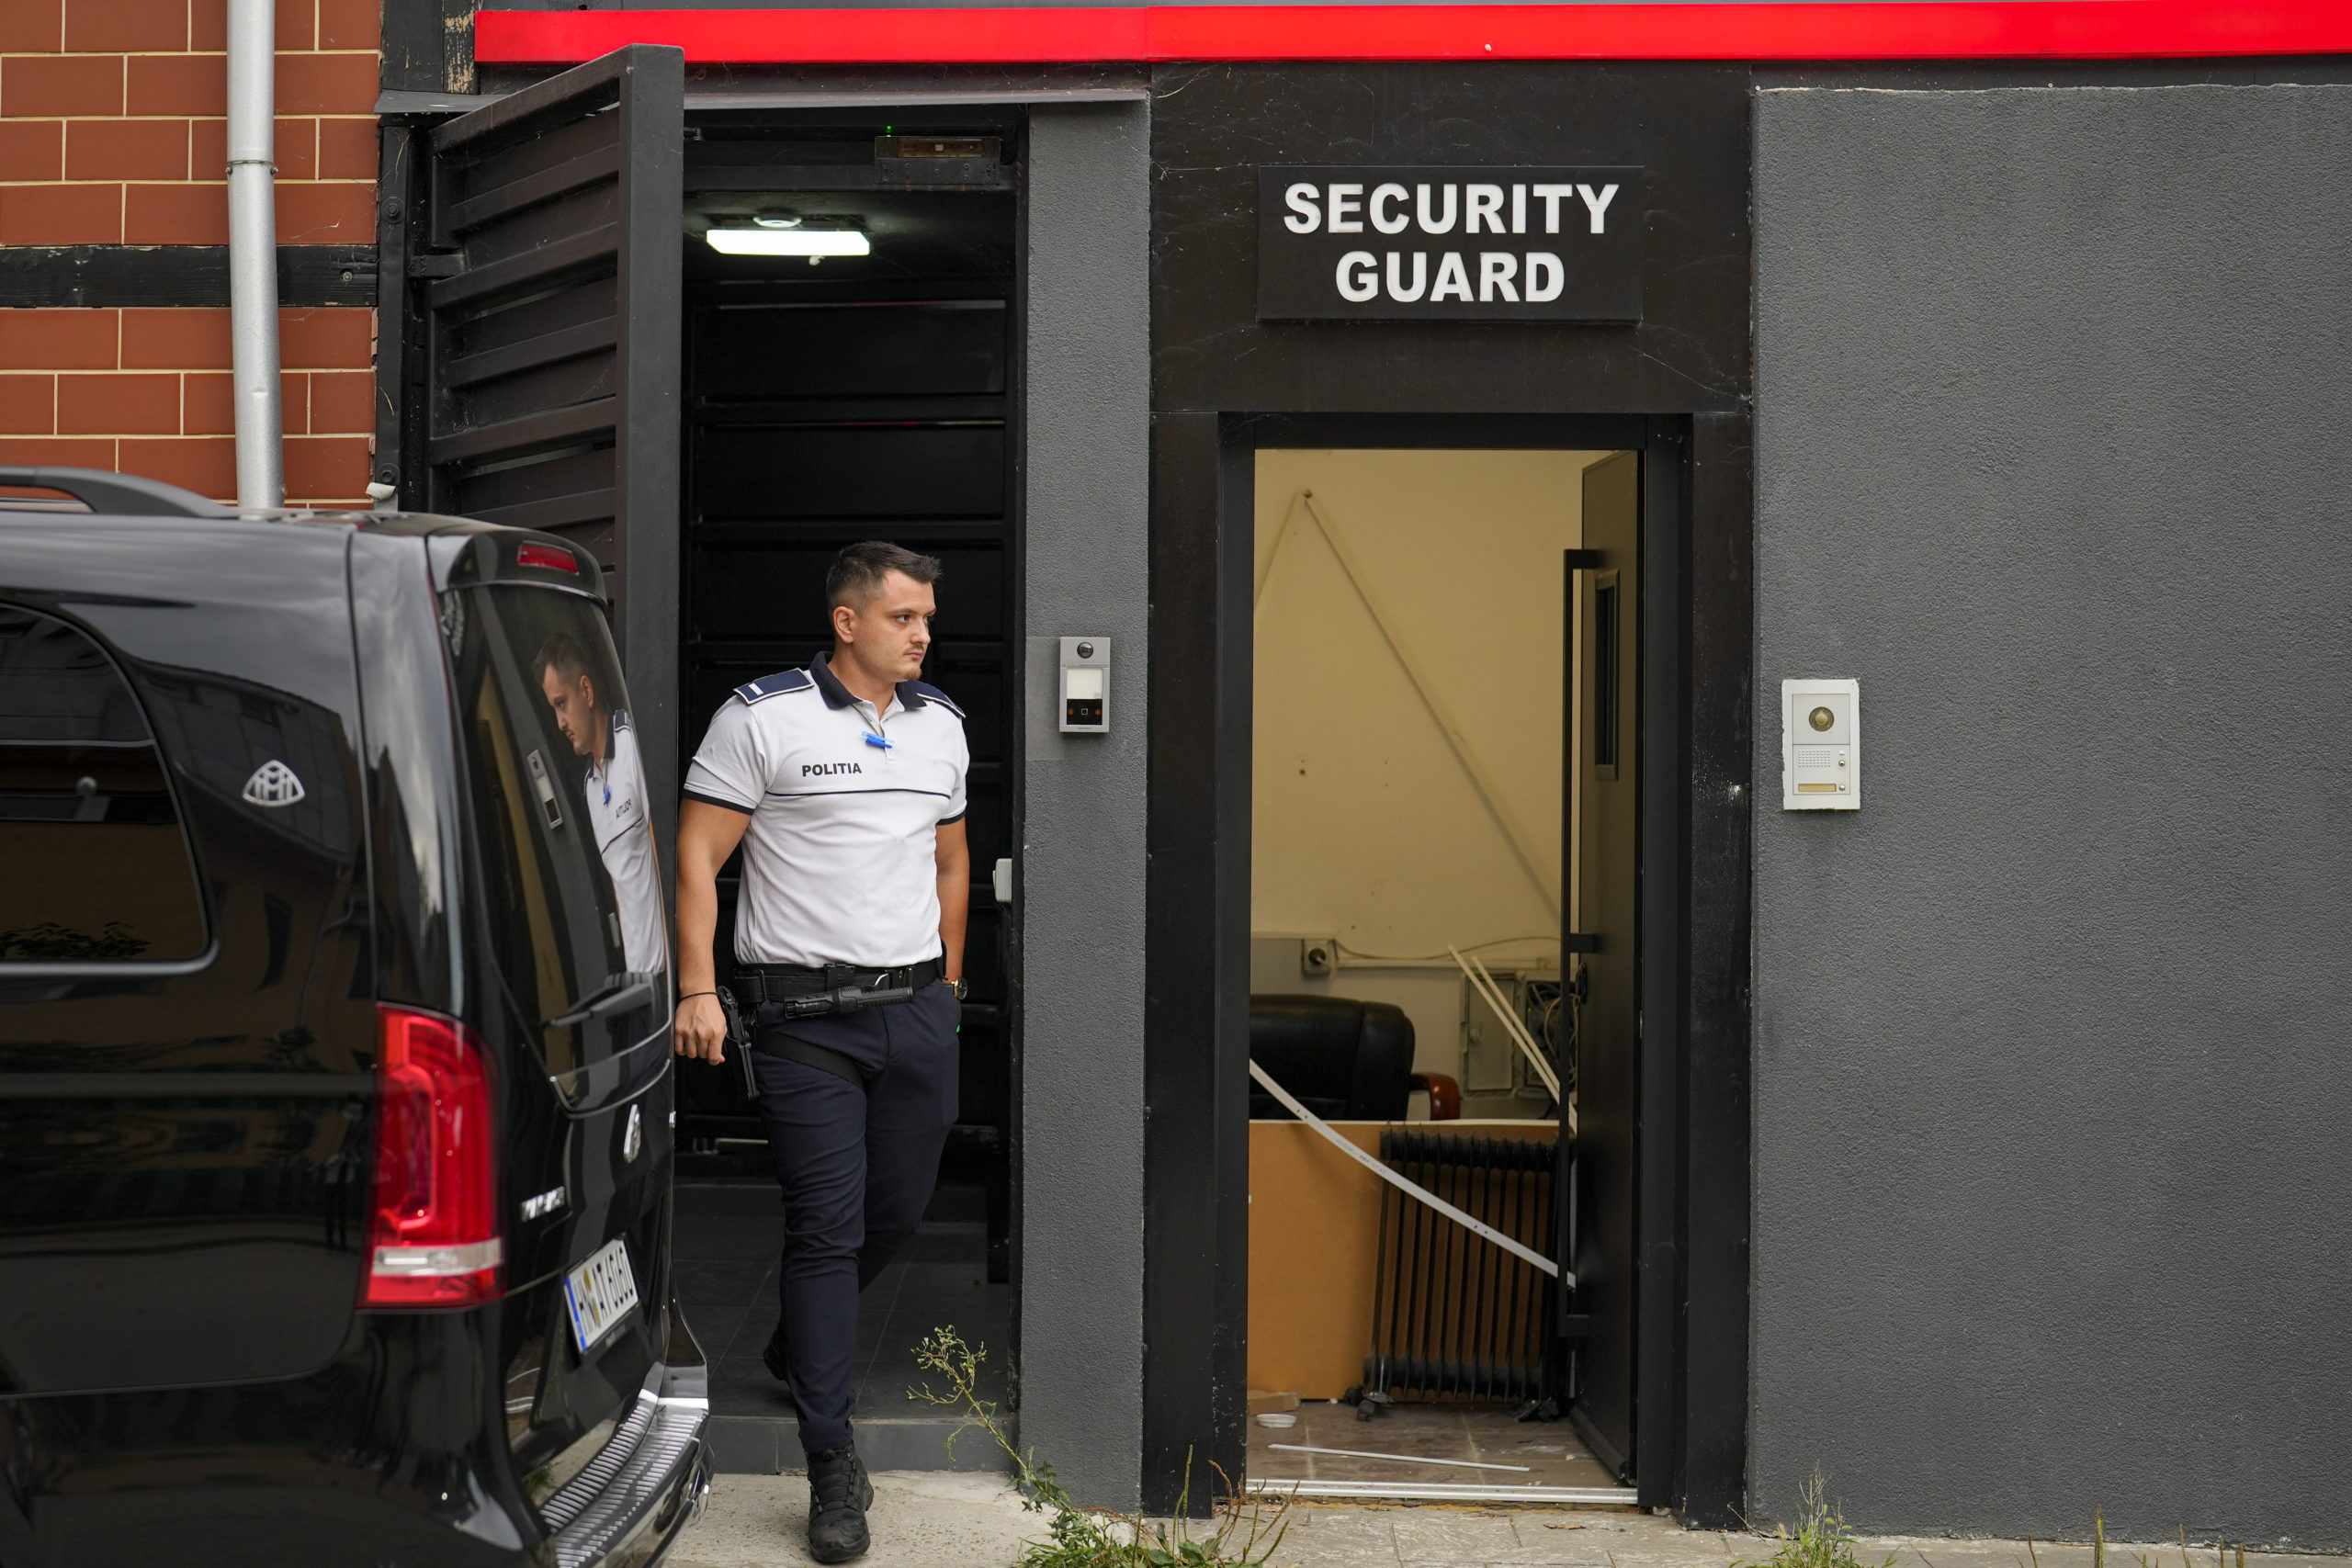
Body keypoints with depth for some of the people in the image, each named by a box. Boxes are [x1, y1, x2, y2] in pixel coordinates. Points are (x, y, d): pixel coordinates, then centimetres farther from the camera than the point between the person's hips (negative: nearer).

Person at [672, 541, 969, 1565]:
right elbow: (697, 855, -6)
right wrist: (698, 989, -13)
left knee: (898, 1214, 13)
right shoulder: (762, 717, -5)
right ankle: (832, 1462, 0)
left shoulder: (940, 725, 12)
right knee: (827, 1229, -6)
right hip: (806, 1014, -5)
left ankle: (796, 1347, 42)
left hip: (917, 1013, 5)